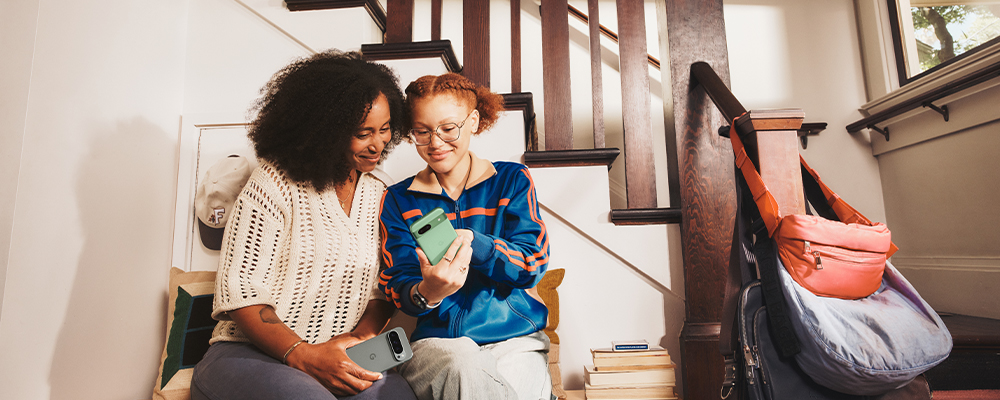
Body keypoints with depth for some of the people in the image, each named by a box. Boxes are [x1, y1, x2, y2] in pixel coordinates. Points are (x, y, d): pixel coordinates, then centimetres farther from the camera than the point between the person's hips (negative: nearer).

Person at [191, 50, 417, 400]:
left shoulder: (380, 196, 9)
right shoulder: (276, 182, -6)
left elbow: (383, 290, 9)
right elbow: (240, 292, -10)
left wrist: (361, 335, -11)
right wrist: (302, 355, -21)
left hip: (343, 362, 4)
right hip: (248, 354, -3)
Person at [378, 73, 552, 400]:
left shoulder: (512, 180, 6)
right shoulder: (398, 200, 8)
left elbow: (533, 264, -4)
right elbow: (399, 286, 1)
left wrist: (472, 243, -24)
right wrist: (425, 294, -24)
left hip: (514, 339, 1)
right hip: (436, 341, 0)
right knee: (461, 367, -35)